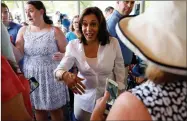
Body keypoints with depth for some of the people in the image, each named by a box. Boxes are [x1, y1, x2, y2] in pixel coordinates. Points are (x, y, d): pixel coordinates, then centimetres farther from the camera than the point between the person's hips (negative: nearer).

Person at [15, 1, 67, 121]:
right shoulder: (23, 31, 4)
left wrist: (62, 56, -23)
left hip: (52, 75, -3)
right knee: (38, 109, 17)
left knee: (55, 109, 10)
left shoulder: (55, 31, -6)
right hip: (32, 76, 3)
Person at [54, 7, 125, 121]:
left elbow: (120, 73, -5)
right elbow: (59, 69, -17)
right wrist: (65, 75, -40)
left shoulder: (113, 43, -14)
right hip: (84, 99, 1)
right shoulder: (73, 45, -12)